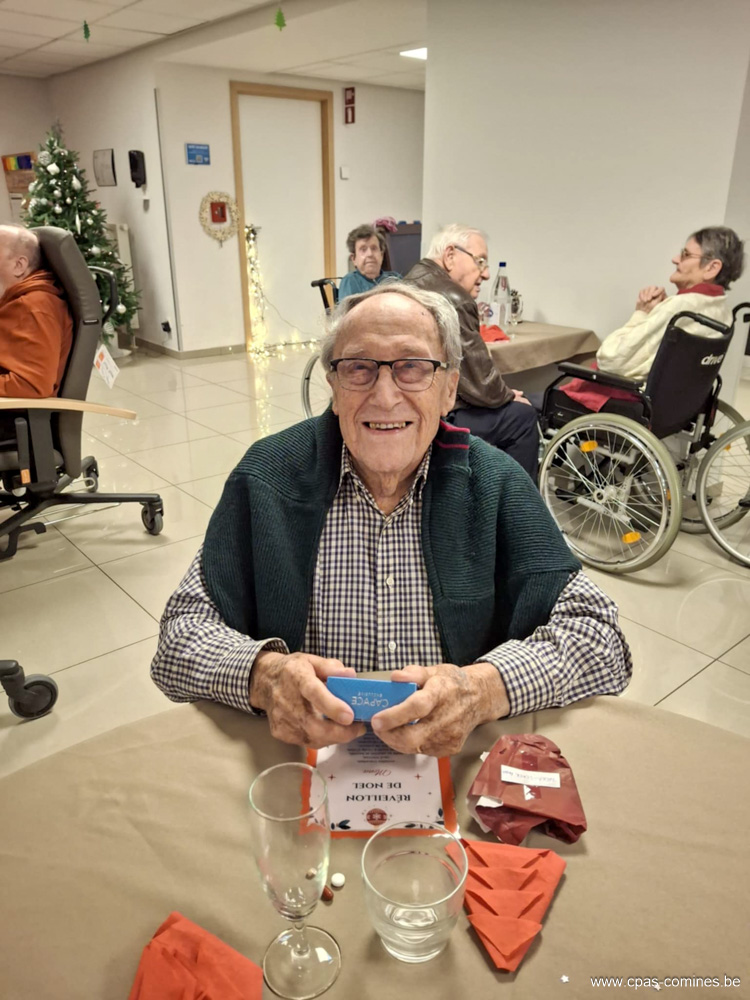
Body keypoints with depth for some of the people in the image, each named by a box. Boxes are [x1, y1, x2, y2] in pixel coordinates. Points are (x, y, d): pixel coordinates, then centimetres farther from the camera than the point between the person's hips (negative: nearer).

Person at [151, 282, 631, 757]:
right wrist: (261, 674, -26)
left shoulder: (496, 483, -4)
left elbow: (598, 635, -7)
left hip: (456, 763, 0)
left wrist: (485, 688, -26)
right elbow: (181, 637, -4)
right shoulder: (267, 476, -4)